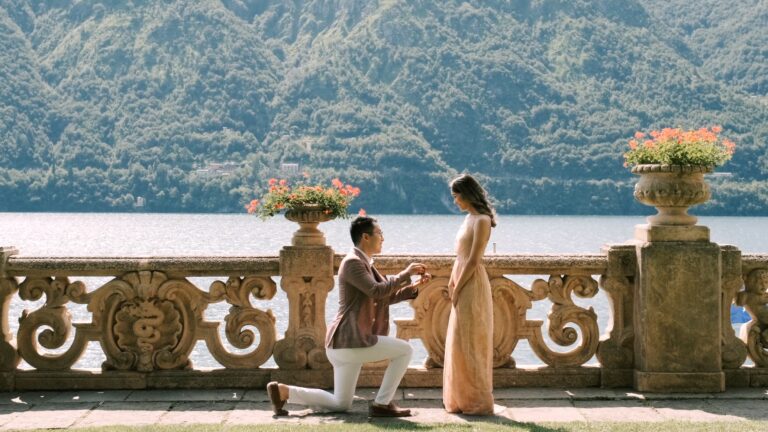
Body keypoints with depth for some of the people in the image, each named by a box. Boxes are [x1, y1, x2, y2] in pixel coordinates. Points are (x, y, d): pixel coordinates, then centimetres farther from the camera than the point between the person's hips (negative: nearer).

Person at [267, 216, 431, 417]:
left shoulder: (364, 264, 18)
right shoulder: (352, 262, -13)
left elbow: (385, 298, 18)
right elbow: (377, 291, -25)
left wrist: (414, 287, 7)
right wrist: (405, 274, -16)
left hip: (347, 342, 10)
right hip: (350, 341, -10)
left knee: (340, 405, 16)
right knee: (405, 350, -6)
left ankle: (282, 391, 8)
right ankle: (381, 404, -2)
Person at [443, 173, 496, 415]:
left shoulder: (481, 221, -13)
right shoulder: (470, 218, 14)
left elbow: (473, 261, -18)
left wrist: (457, 289, -14)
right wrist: (452, 283, 9)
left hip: (472, 286, -9)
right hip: (463, 287, 9)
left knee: (469, 344, -5)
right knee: (460, 344, 12)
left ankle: (477, 402, 2)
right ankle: (463, 400, 18)